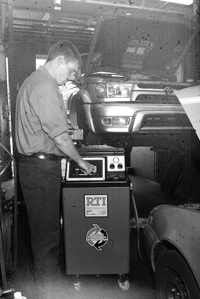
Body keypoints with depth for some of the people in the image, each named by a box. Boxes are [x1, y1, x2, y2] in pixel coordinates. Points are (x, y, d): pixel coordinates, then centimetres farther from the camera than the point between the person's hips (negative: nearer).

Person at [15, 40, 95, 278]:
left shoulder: (33, 81, 18)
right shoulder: (45, 86, -16)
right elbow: (59, 135, -19)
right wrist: (80, 161, -5)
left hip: (32, 162, 11)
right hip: (41, 166, -11)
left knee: (44, 223, 19)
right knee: (47, 226, 1)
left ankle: (44, 274, 33)